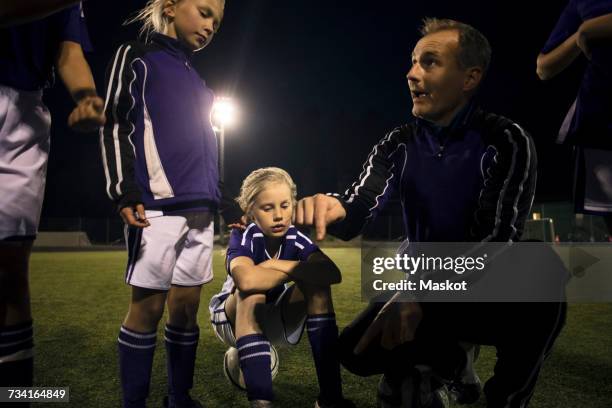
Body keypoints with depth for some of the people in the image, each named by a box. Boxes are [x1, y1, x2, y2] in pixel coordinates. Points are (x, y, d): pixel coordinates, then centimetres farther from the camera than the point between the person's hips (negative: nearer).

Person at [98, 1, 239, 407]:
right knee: (148, 306, -3)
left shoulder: (198, 80, 24)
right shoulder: (138, 57, 6)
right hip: (157, 206, -6)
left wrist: (221, 203, 22)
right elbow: (115, 124, -3)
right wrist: (125, 192, -14)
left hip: (200, 209, 6)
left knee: (187, 306, 8)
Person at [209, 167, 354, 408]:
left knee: (318, 285, -24)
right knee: (252, 292, -36)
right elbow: (247, 280, -49)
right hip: (233, 320, -3)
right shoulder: (242, 237, -25)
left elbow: (333, 274, -35)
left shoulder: (297, 240, -16)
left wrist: (277, 264, -33)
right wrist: (297, 271, -33)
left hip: (276, 324, 3)